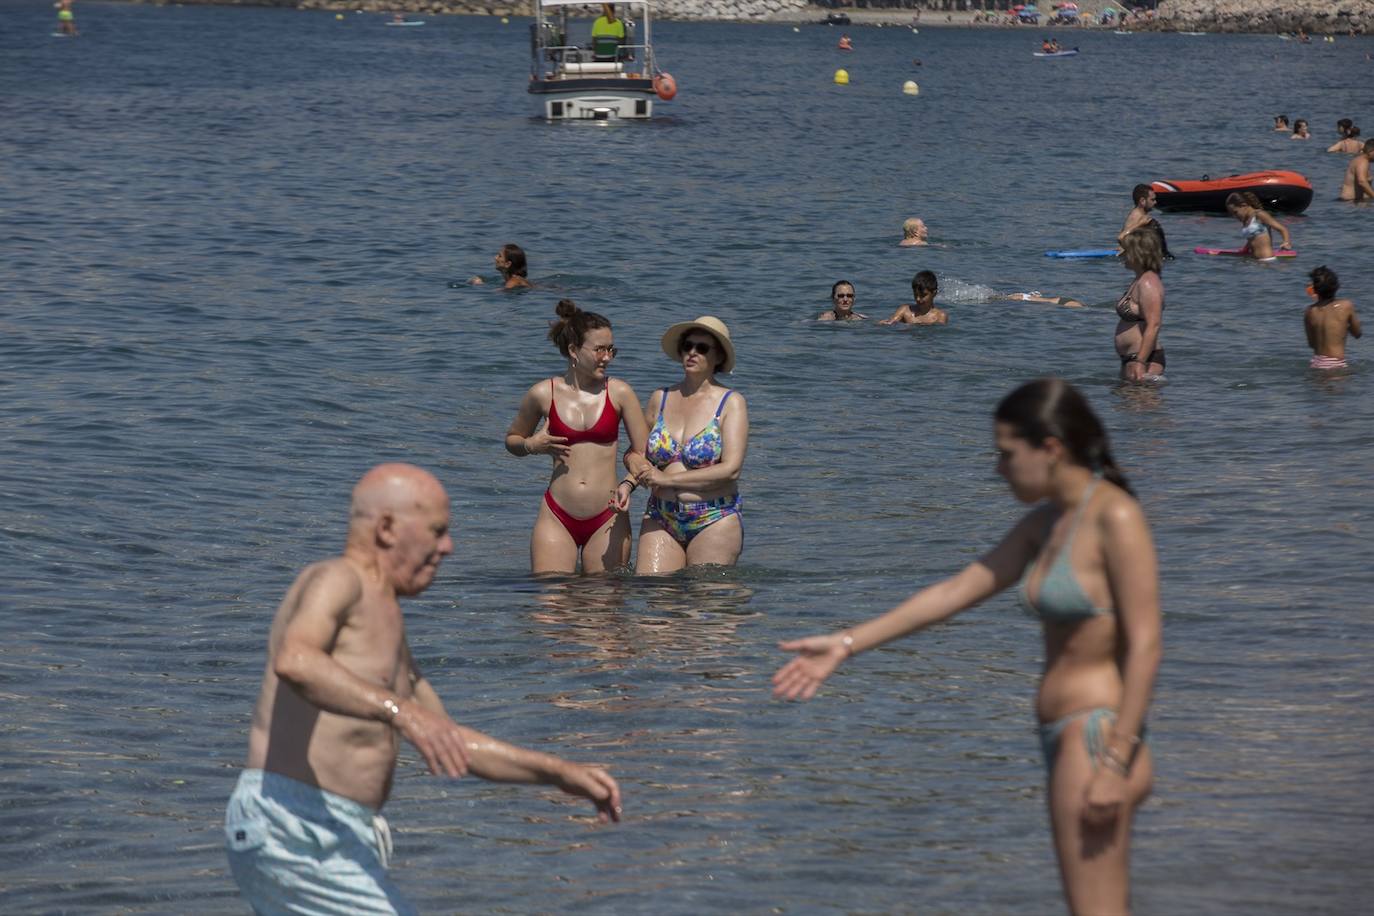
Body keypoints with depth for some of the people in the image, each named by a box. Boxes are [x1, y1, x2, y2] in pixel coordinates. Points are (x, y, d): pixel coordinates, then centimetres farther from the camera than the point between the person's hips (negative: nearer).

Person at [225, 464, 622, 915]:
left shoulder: (385, 625, 23)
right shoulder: (337, 580, -7)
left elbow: (450, 743, 31)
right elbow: (294, 662, -30)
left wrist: (563, 774, 26)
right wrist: (400, 710, -41)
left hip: (337, 840, 10)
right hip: (291, 830, -10)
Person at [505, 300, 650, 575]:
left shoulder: (619, 393, 0)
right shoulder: (543, 394, 1)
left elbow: (643, 452, 6)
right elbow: (512, 440, 17)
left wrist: (629, 484, -13)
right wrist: (531, 445, -5)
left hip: (607, 519, 0)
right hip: (557, 518, 0)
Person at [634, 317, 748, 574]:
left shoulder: (731, 403, -1)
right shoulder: (660, 399, 11)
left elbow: (731, 470, -11)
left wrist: (668, 479, -13)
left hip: (714, 521, -3)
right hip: (661, 521, 3)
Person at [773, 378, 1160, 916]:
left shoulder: (1116, 517, -13)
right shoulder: (1046, 524, 13)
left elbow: (1145, 646, -17)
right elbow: (955, 592, 15)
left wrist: (1115, 762, -22)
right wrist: (847, 644, 14)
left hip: (1096, 735, -9)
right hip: (1069, 738, 9)